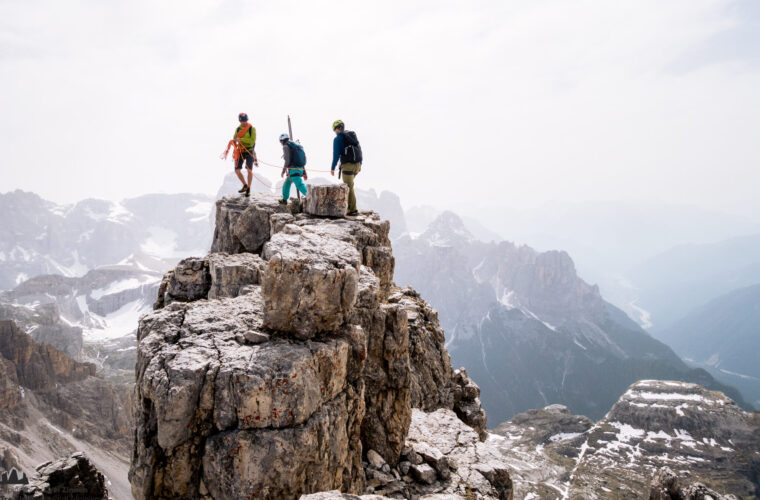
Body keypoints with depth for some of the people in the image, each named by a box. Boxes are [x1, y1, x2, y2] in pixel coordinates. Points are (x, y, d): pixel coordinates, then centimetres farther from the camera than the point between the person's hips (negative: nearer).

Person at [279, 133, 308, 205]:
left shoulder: (286, 146, -5)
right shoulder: (297, 146, 20)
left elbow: (287, 160, -15)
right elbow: (301, 160, 19)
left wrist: (283, 171, -7)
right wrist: (304, 173, 19)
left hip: (293, 170, -9)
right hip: (300, 169, 9)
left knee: (300, 186, -15)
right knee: (287, 183, 24)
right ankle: (284, 200, 35)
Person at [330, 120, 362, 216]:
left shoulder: (338, 139, -4)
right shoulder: (353, 135, 16)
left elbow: (336, 154, -9)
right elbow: (359, 150, 17)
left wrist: (332, 168, -3)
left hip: (347, 165, -7)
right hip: (357, 164, 7)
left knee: (349, 187, -4)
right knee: (348, 185, 22)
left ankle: (353, 210, -6)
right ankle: (348, 205, 23)